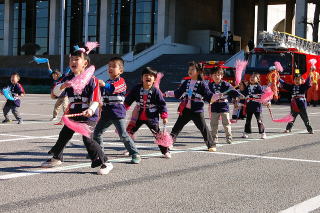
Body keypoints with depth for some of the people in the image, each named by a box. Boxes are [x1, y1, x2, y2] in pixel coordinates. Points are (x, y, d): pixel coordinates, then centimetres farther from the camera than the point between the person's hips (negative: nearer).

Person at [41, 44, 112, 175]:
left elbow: (95, 99, -12)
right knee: (64, 135, 16)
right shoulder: (68, 79, 5)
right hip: (73, 114, 7)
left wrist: (91, 110, -30)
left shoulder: (92, 80, -10)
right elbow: (56, 92, -6)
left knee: (87, 138, -17)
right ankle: (57, 158, 40)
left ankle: (105, 162, -9)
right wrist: (63, 86, -27)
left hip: (88, 115, -6)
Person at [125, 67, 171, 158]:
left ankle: (165, 151, 13)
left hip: (151, 117, -3)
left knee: (158, 134, 0)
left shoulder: (156, 91, -11)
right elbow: (128, 100, 7)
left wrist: (164, 116, -11)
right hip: (139, 116, 3)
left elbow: (162, 104, -7)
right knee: (130, 131, 6)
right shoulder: (137, 89, -4)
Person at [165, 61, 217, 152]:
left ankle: (211, 145, 9)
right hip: (185, 110, 5)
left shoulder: (201, 84, -4)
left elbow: (209, 96, -8)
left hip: (197, 111, -5)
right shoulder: (186, 83, 11)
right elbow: (177, 93, 22)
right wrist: (166, 93, 25)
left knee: (203, 128, -2)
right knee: (177, 126, 7)